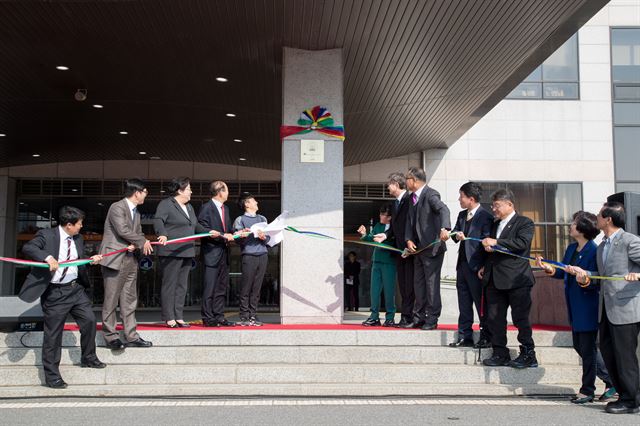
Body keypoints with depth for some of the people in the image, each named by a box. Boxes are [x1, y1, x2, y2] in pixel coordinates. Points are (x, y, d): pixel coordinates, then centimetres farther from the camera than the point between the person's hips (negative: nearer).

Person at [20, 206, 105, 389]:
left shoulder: (77, 239, 8)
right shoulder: (46, 235, -11)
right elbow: (27, 248, -24)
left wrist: (91, 260, -1)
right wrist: (48, 257, -37)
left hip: (76, 288, 6)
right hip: (54, 293, -6)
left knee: (90, 320, 10)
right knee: (53, 333, 0)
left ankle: (88, 358, 33)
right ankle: (51, 375, 11)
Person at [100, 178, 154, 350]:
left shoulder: (136, 212, 16)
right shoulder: (117, 207, -10)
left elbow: (139, 233, 14)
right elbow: (122, 230, -20)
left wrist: (135, 245, -8)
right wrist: (142, 242, -10)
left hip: (130, 259, 8)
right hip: (114, 259, -8)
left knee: (129, 300, 10)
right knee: (111, 300, -1)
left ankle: (131, 336, 15)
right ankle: (110, 336, 7)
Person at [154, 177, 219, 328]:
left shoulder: (189, 207, 21)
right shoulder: (166, 204, -5)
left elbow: (196, 226, 28)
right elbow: (158, 220, -20)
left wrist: (209, 231, 13)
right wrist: (162, 234, -38)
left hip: (186, 252, 8)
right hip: (171, 252, -8)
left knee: (182, 286, 9)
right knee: (169, 285, -3)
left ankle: (179, 317, 14)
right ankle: (169, 318, 1)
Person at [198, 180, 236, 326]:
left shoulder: (225, 209, 18)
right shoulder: (206, 208, -8)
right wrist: (223, 236, -17)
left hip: (224, 253, 8)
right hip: (212, 253, -8)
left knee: (222, 287, 9)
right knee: (210, 287, -6)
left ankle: (219, 317, 14)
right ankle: (208, 318, -1)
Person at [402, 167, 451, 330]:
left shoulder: (430, 194, -12)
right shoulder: (413, 197, 14)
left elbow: (443, 209, -29)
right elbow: (410, 220, 13)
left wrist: (444, 228, -47)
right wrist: (409, 240, -2)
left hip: (432, 246, -9)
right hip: (418, 247, 9)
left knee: (431, 283, -2)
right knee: (418, 283, 12)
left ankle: (432, 319, 6)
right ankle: (419, 317, 20)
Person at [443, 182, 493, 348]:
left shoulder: (486, 217, -10)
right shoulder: (462, 215, 15)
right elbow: (454, 233, 15)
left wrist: (484, 266, -16)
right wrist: (456, 235, -8)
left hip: (476, 266, -8)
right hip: (462, 264, 8)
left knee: (481, 302, 0)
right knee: (464, 303, 10)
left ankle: (486, 337, 10)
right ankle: (465, 336, 17)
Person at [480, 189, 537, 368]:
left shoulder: (524, 223, -3)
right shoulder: (495, 225, 20)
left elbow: (522, 243, -20)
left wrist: (496, 242, -20)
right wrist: (485, 266, 15)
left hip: (517, 279, -7)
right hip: (495, 279, 7)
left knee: (520, 318, -3)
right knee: (494, 318, 6)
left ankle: (528, 355, 8)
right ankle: (500, 354, 14)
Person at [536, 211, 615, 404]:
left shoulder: (594, 251, -18)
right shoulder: (571, 248, 8)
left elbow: (595, 282, -19)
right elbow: (562, 272, 13)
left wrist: (579, 274, -33)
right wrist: (548, 268, -4)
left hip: (588, 308, -9)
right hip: (575, 308, 9)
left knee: (588, 348, 3)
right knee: (580, 346, 16)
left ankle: (587, 391, 17)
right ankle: (612, 381, 28)